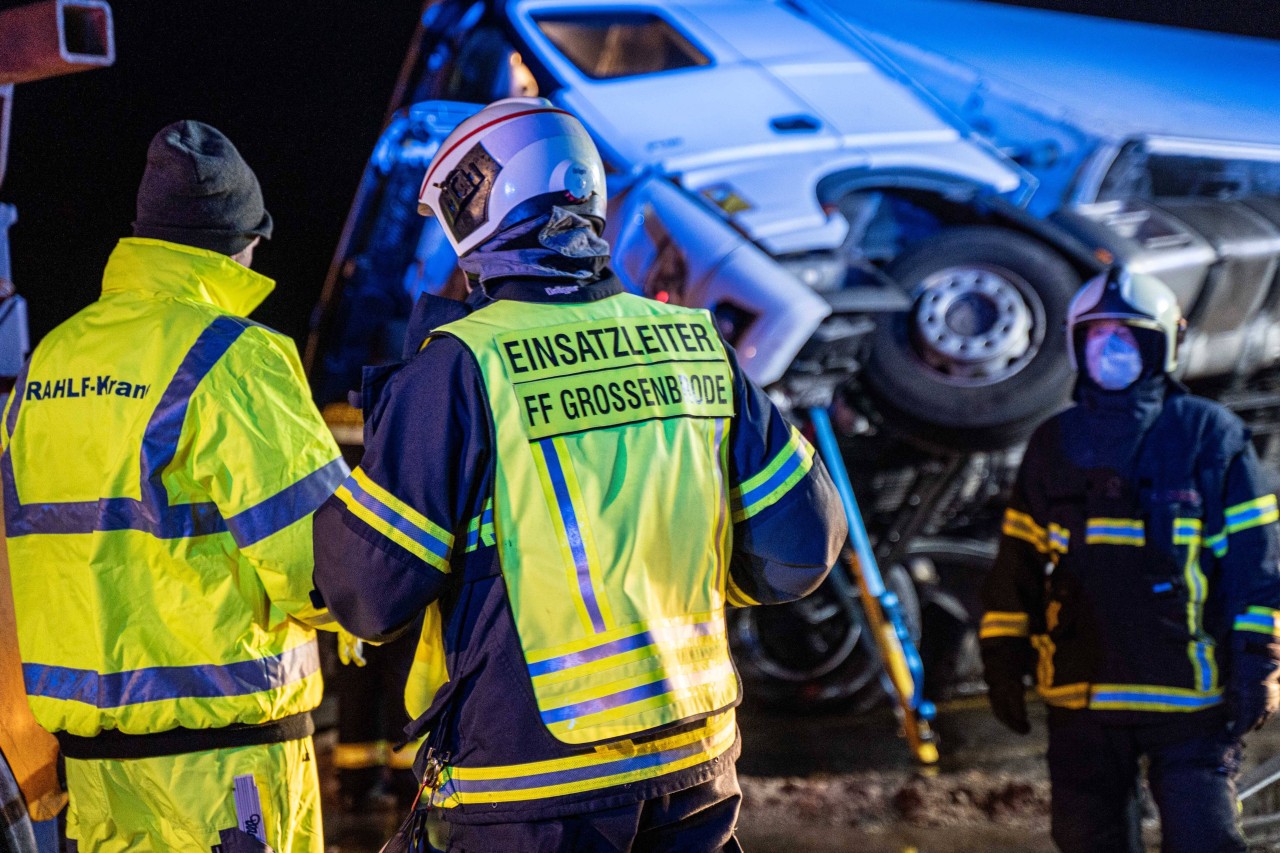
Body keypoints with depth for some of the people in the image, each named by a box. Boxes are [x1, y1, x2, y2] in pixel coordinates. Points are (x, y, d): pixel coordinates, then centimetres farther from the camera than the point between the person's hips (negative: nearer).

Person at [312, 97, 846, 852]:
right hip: (695, 763, 4)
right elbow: (800, 546, 4)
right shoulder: (695, 345, 2)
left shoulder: (461, 366, -11)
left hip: (539, 788, -4)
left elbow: (369, 596, -10)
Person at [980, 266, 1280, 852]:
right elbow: (1018, 558, 15)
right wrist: (1003, 657, 10)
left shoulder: (1210, 434, 2)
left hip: (1189, 692, -4)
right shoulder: (1055, 444, 14)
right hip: (1082, 693, 4)